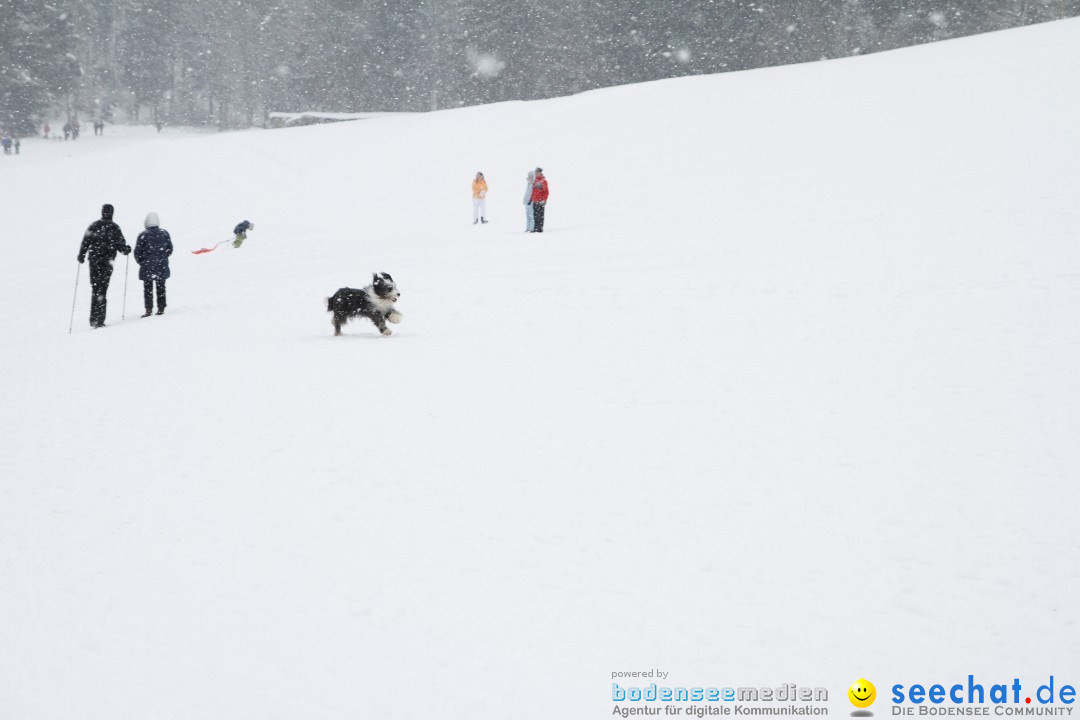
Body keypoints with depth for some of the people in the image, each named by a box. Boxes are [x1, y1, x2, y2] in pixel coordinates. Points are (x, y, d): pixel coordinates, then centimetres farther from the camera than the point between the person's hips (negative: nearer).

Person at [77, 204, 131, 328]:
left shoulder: (93, 226, 5)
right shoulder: (114, 227, -3)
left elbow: (85, 241, 3)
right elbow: (121, 244, -5)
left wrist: (81, 256, 11)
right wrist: (125, 250, 13)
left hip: (93, 260, 3)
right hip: (107, 261, -3)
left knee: (95, 289, 13)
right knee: (102, 290, -2)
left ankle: (93, 319, 12)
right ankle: (99, 320, -10)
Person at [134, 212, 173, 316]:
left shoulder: (143, 235, -12)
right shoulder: (164, 233, -4)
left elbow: (137, 252, -8)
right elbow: (170, 249, 4)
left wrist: (141, 262, 9)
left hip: (147, 268, -3)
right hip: (162, 267, 3)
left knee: (148, 288, 6)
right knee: (161, 288, 13)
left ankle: (148, 310, 2)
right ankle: (161, 309, 14)